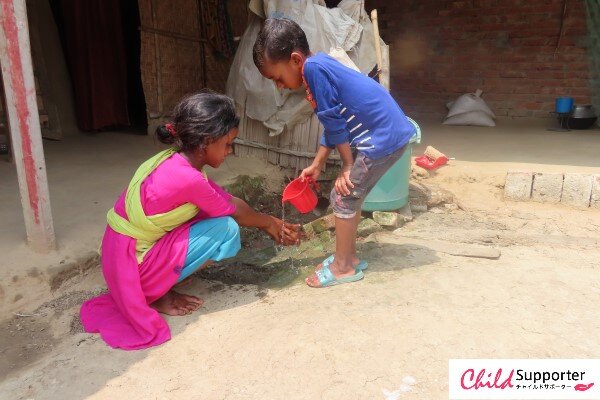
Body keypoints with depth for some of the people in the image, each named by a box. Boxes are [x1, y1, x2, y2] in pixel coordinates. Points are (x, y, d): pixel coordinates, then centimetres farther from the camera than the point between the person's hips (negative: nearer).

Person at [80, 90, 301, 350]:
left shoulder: (174, 160, 0)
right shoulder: (188, 179, -27)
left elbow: (230, 200, 8)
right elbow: (233, 212, -9)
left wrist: (271, 223, 12)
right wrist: (268, 223, 11)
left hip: (122, 254, 9)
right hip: (134, 268, -9)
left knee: (210, 208, 8)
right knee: (226, 228, -14)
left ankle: (158, 286, 10)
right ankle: (158, 296, -1)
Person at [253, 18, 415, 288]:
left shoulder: (313, 68, -17)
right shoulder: (320, 68, 13)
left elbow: (334, 123, -16)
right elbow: (334, 124, 18)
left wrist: (348, 165, -6)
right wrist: (317, 165, 18)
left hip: (384, 137, -9)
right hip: (389, 133, 9)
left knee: (342, 198, -1)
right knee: (349, 196, 16)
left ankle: (344, 267, 12)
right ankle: (348, 256, 29)